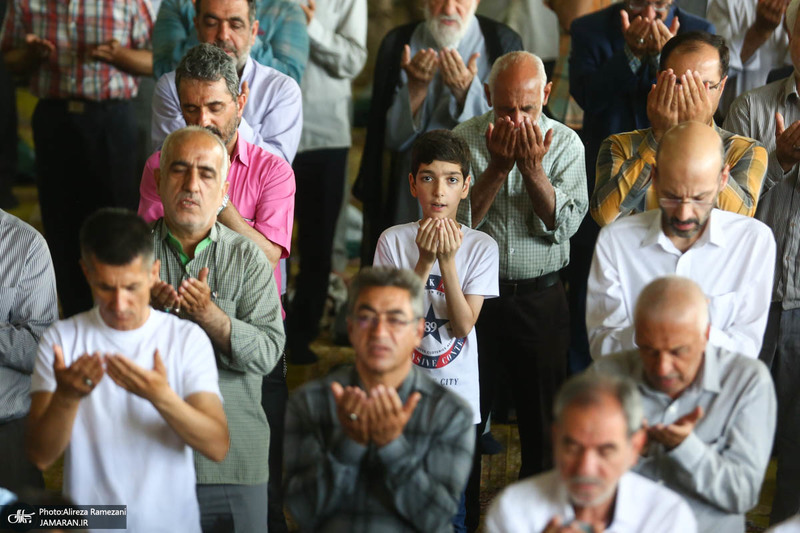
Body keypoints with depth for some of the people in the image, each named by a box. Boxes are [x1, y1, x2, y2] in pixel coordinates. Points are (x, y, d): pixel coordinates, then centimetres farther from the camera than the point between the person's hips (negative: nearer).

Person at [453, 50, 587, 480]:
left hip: (540, 296, 1)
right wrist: (499, 166, -20)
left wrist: (533, 168, -21)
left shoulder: (565, 143, -2)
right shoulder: (464, 139, -4)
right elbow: (459, 221, -12)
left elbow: (563, 225, -10)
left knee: (543, 414, 8)